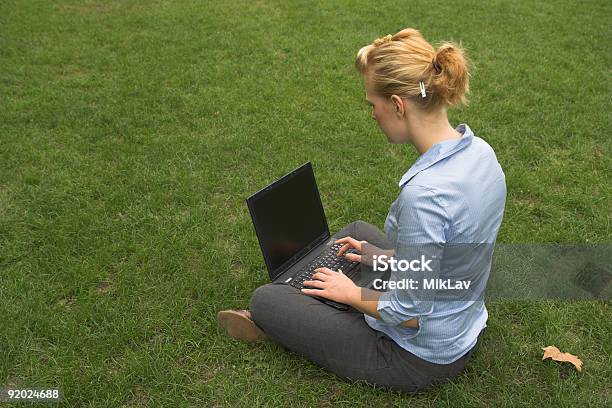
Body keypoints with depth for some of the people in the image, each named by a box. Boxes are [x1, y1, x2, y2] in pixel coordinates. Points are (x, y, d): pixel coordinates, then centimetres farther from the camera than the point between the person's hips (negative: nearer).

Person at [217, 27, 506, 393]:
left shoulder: (424, 192, -37)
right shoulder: (479, 150, -8)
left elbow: (409, 315, -28)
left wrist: (351, 293, -10)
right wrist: (385, 255, 11)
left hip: (419, 358, -8)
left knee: (266, 300, -1)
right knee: (357, 230, 27)